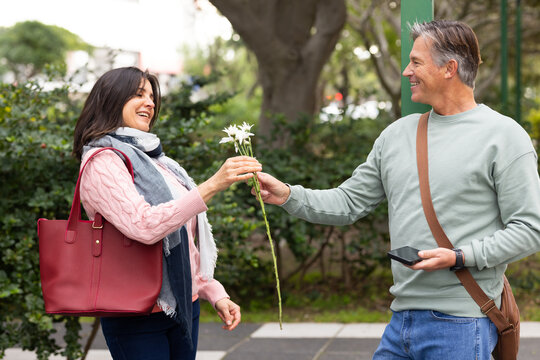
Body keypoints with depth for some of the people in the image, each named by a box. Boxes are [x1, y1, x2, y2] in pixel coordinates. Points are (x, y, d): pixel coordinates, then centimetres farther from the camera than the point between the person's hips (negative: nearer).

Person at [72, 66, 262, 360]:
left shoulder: (153, 159, 15)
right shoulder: (102, 162, -11)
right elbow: (143, 226, -27)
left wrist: (215, 293, 10)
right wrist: (213, 185, -30)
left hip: (184, 307, 8)